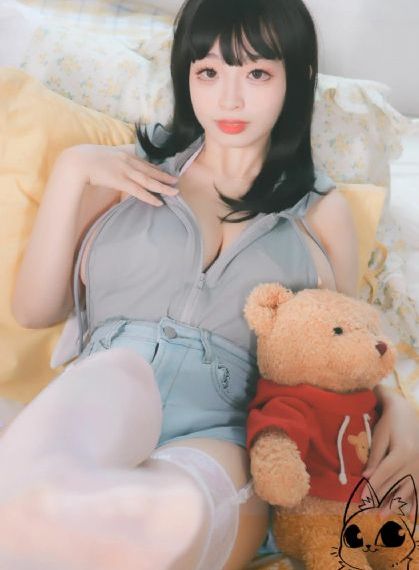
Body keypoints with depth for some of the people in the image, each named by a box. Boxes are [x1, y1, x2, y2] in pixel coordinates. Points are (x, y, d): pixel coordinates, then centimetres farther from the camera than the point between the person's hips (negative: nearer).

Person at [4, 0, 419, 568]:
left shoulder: (321, 210, 18)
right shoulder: (131, 172, 18)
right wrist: (70, 171, 5)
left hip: (220, 434, 0)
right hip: (97, 410, 1)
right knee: (119, 371, -36)